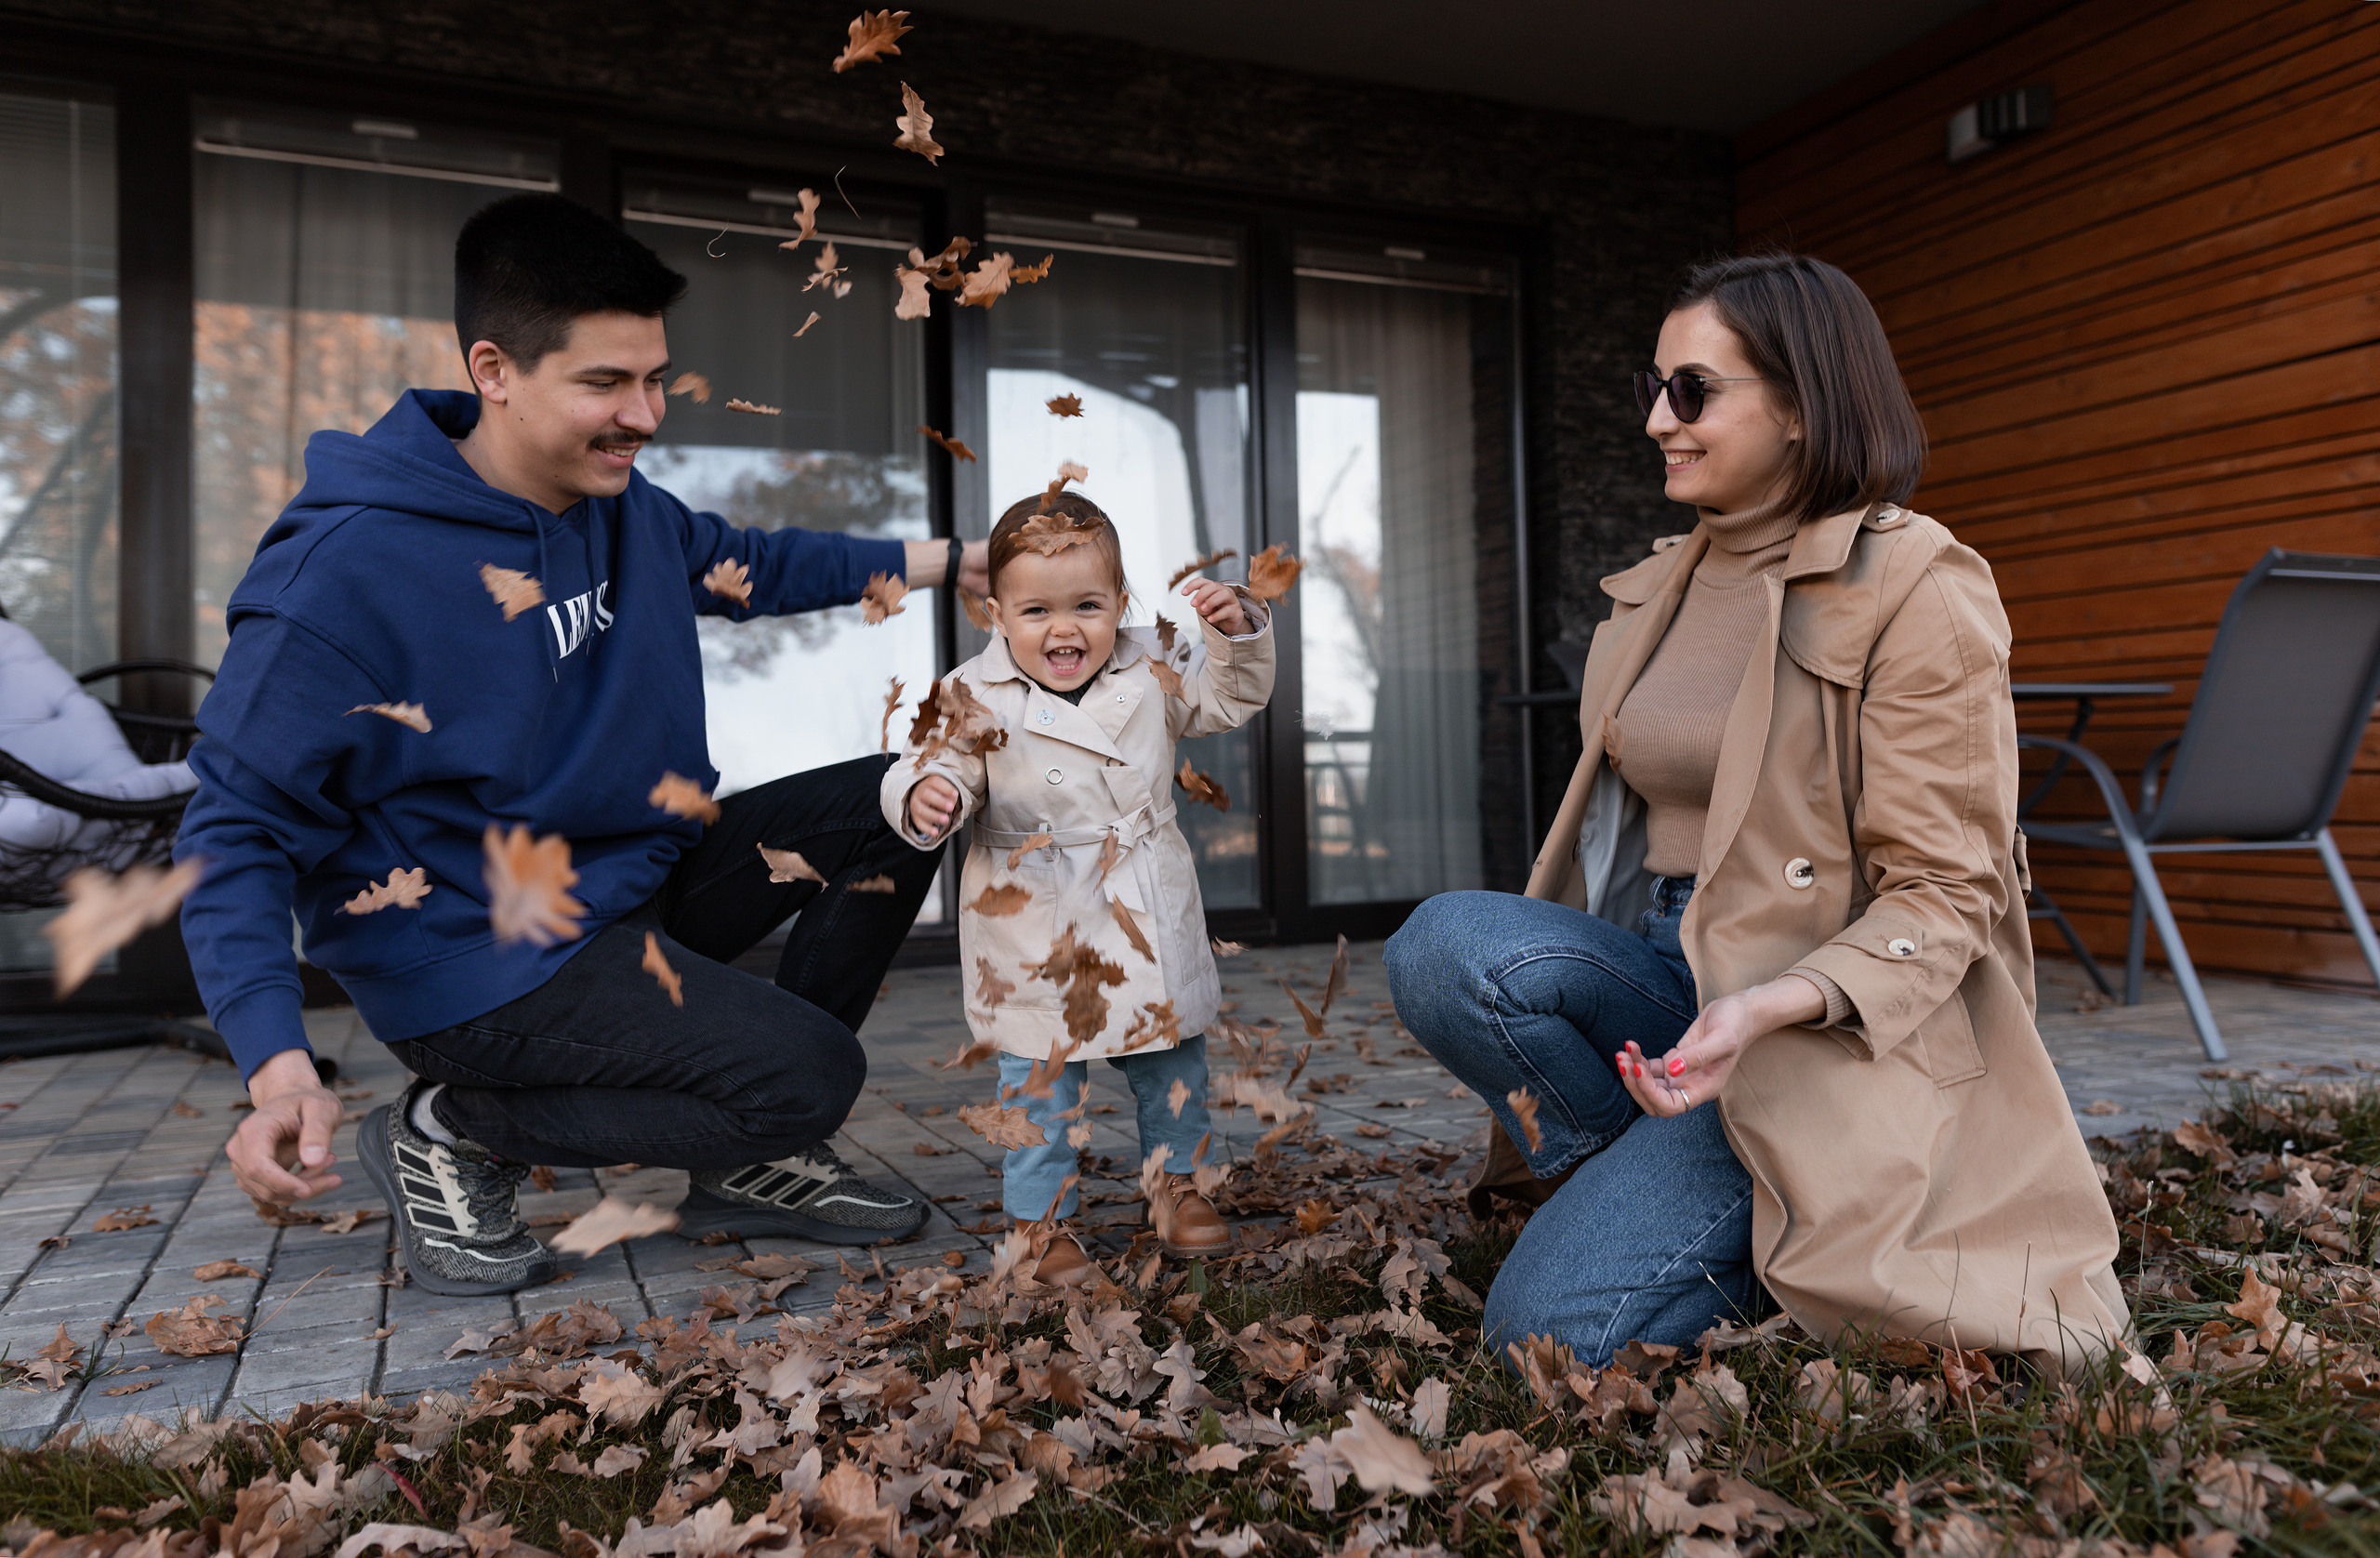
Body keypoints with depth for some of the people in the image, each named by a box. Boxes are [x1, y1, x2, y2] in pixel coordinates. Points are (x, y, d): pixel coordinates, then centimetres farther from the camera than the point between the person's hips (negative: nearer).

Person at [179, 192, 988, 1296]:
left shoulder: (620, 507, 1)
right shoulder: (347, 571, -22)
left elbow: (741, 564, 21)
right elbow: (239, 829, -18)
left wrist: (943, 561, 12)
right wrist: (279, 1069, -30)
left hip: (641, 877, 9)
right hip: (481, 960, -8)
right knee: (809, 1074, -22)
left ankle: (748, 1157, 8)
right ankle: (453, 1133, -1)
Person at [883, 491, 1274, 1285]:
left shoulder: (1151, 669, -3)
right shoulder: (976, 699, -12)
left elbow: (1230, 696, 5)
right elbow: (928, 765, -11)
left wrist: (1235, 630, -12)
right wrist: (924, 801, -34)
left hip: (1148, 920, 4)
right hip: (1035, 933, -3)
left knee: (1172, 1059, 17)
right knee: (1039, 1080, 6)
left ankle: (1174, 1183, 39)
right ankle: (1041, 1219, 24)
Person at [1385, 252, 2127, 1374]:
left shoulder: (1917, 593, -10)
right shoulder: (1659, 588, 13)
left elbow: (1942, 899, -13)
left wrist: (1764, 1008, -30)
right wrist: (1544, 1030, 6)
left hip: (1831, 1023, -7)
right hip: (1664, 981, 7)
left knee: (1547, 1325, -20)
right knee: (1443, 944, -26)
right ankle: (1656, 1186, -5)